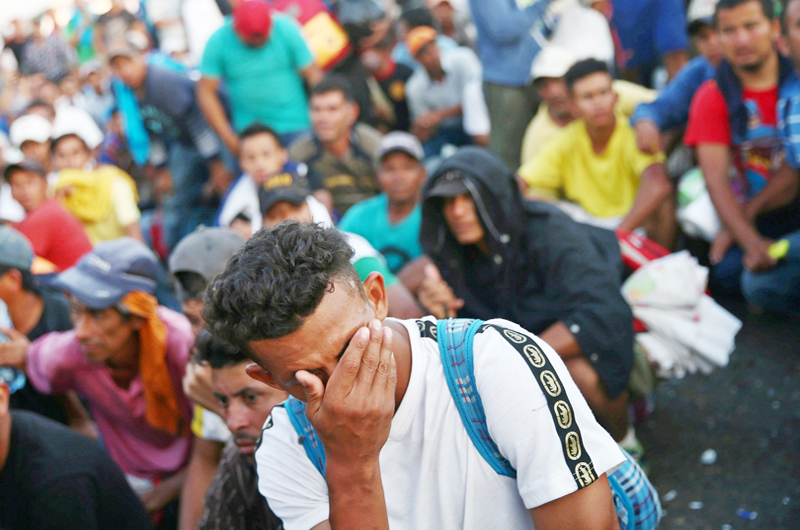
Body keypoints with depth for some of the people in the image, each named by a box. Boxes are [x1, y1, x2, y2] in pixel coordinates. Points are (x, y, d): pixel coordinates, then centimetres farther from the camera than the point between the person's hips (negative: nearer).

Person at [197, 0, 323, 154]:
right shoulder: (218, 42, -8)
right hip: (249, 129, 0)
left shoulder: (287, 30, -8)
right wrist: (229, 138, -6)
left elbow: (313, 75, -3)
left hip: (295, 128, 0)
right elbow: (206, 92, -4)